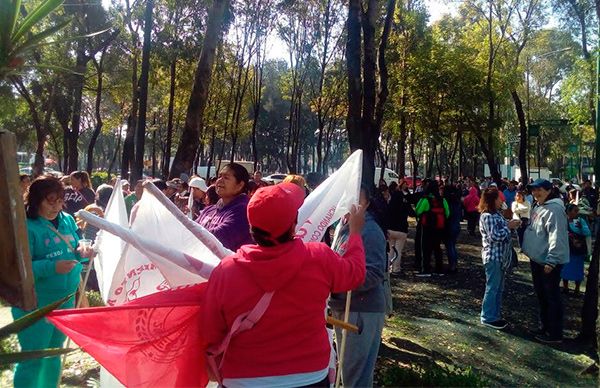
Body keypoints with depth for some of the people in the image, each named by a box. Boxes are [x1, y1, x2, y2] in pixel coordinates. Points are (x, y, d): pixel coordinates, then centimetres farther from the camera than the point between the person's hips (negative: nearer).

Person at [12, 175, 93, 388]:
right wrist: (52, 267, -32)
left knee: (54, 353, 21)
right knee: (33, 359, 2)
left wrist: (82, 254, -9)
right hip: (35, 305, -7)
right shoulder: (26, 227, -17)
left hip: (65, 299, 7)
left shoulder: (68, 220, 4)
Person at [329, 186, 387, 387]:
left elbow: (374, 274, -24)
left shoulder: (370, 231, -16)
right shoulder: (344, 227, 11)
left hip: (362, 310, -9)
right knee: (347, 367, 22)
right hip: (343, 308, 9)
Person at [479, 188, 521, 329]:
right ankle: (488, 318, 9)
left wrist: (511, 225, 1)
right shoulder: (487, 216, -17)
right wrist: (509, 226, -14)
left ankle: (496, 315, 26)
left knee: (499, 288, 16)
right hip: (493, 257, -10)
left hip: (501, 256, 10)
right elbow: (495, 236, -22)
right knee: (492, 288, -1)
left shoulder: (496, 214, 12)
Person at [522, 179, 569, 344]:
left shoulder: (554, 209, -19)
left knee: (551, 297, 0)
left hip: (549, 262, -10)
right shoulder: (537, 207, 12)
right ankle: (545, 327, 33)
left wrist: (551, 261, -24)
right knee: (541, 294, 19)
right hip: (537, 259, 10)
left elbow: (557, 237, -23)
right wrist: (526, 247, 21)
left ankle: (554, 334, 11)